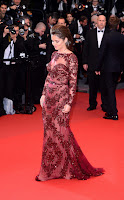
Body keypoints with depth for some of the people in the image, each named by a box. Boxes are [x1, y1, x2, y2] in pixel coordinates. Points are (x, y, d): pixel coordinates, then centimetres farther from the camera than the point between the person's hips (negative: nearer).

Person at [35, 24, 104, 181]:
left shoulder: (71, 58, -11)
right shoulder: (55, 55, 11)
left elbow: (73, 83, -12)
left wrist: (69, 103, -15)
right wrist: (43, 94, 13)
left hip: (60, 98, -7)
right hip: (49, 98, 7)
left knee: (59, 132, -1)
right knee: (50, 131, 11)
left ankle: (65, 168, 15)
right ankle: (51, 168, 23)